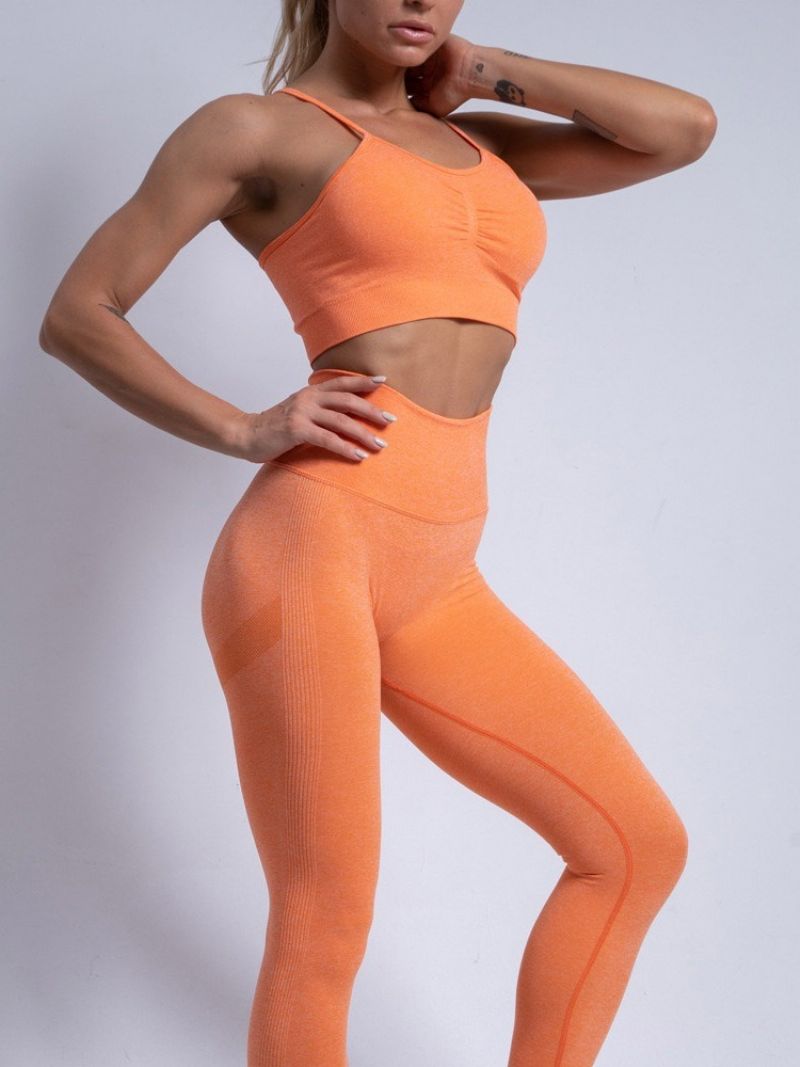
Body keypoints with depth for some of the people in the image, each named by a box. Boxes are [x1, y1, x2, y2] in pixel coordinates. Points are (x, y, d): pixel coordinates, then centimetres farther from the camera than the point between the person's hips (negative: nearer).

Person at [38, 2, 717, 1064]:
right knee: (325, 925, -5)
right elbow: (77, 314, 4)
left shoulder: (476, 144, 23)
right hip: (309, 539, -7)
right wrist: (246, 431, -5)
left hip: (434, 582, 7)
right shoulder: (255, 128, 5)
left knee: (640, 842, 8)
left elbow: (686, 127, 16)